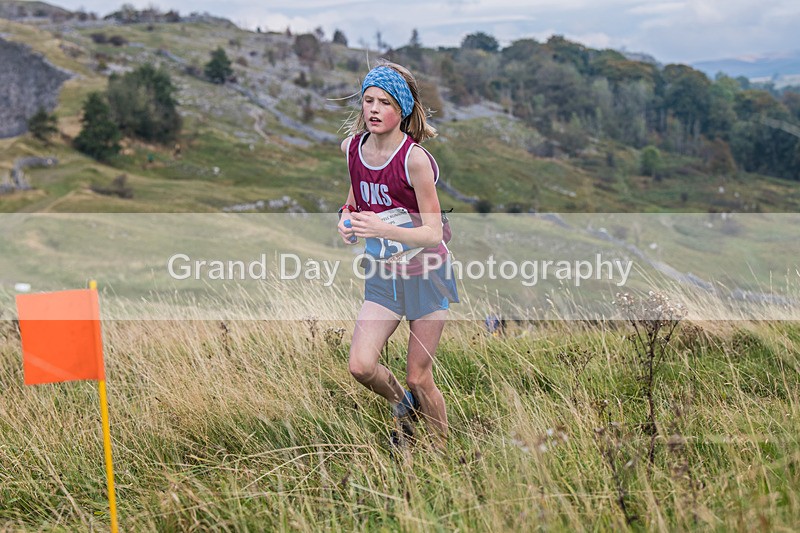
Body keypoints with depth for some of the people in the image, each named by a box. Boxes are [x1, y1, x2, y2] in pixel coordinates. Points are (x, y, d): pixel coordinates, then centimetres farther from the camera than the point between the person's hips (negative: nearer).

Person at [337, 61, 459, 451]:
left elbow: (434, 233, -20)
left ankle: (443, 453, 25)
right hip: (382, 276, 5)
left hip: (426, 274, -5)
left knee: (419, 378, 1)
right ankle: (402, 404, 23)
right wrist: (348, 215, -3)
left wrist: (383, 230, -35)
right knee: (361, 366, -10)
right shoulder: (351, 146, -2)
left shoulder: (414, 158, -20)